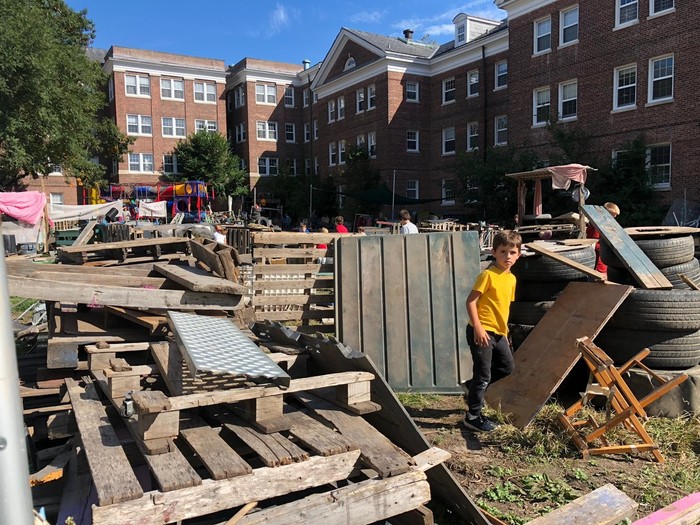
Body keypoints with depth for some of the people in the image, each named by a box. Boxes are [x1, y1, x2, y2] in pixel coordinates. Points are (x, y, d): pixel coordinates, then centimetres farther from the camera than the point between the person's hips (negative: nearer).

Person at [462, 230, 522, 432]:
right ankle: (473, 417, 13)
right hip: (482, 332, -8)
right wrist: (478, 328, -23)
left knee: (508, 366, 17)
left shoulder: (511, 278, 9)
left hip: (498, 332, 8)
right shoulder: (488, 275, -15)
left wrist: (505, 330, 18)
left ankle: (473, 386, 32)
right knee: (483, 374, -1)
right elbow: (471, 301, -18)